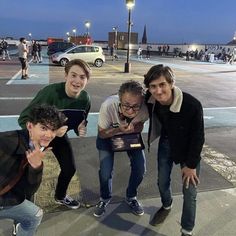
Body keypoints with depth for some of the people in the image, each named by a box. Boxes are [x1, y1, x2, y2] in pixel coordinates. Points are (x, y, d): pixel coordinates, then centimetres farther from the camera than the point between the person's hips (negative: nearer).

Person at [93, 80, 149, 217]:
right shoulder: (108, 106, -40)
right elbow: (102, 133, -22)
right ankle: (105, 198, 24)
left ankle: (131, 197, 25)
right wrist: (119, 129, -40)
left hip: (131, 134, 2)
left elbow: (139, 128, -11)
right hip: (108, 134, -2)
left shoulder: (145, 108, -34)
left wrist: (131, 128, -34)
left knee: (140, 168, -6)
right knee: (106, 171, -10)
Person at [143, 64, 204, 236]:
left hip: (188, 148, -3)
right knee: (162, 181, 17)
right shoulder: (150, 100, -23)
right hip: (166, 143, 4)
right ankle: (166, 206, 50)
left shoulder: (192, 105, -37)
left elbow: (198, 137, -22)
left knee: (189, 192, 4)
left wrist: (191, 165, -13)